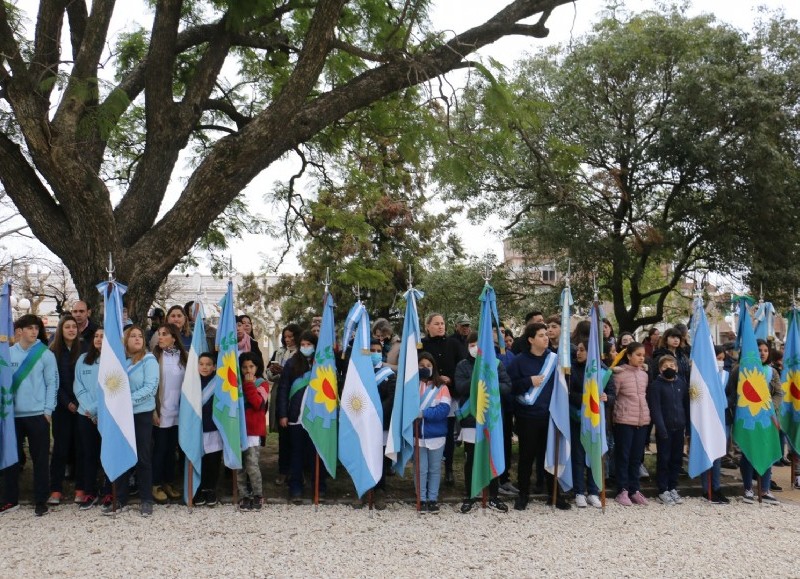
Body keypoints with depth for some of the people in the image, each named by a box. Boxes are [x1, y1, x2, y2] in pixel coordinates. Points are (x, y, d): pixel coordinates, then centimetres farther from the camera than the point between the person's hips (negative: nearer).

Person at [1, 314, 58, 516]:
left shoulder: (46, 354, -3)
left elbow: (52, 383, -3)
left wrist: (48, 410, -8)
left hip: (37, 414, -2)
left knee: (40, 459, 3)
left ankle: (40, 501, 11)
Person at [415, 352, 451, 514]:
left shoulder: (442, 387, -1)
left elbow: (444, 409, -12)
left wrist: (424, 412, -21)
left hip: (436, 435, 0)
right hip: (418, 435, 0)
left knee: (434, 469, 10)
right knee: (421, 469, 6)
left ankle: (433, 499, 20)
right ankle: (422, 499, 16)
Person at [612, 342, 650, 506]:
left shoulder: (644, 375, 10)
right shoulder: (619, 374, -8)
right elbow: (612, 396, -6)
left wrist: (646, 413, 16)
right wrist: (620, 412, -5)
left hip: (643, 420, 6)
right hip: (624, 421, -6)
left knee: (637, 456, 11)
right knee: (623, 456, 2)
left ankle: (634, 489, 19)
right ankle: (623, 490, 9)